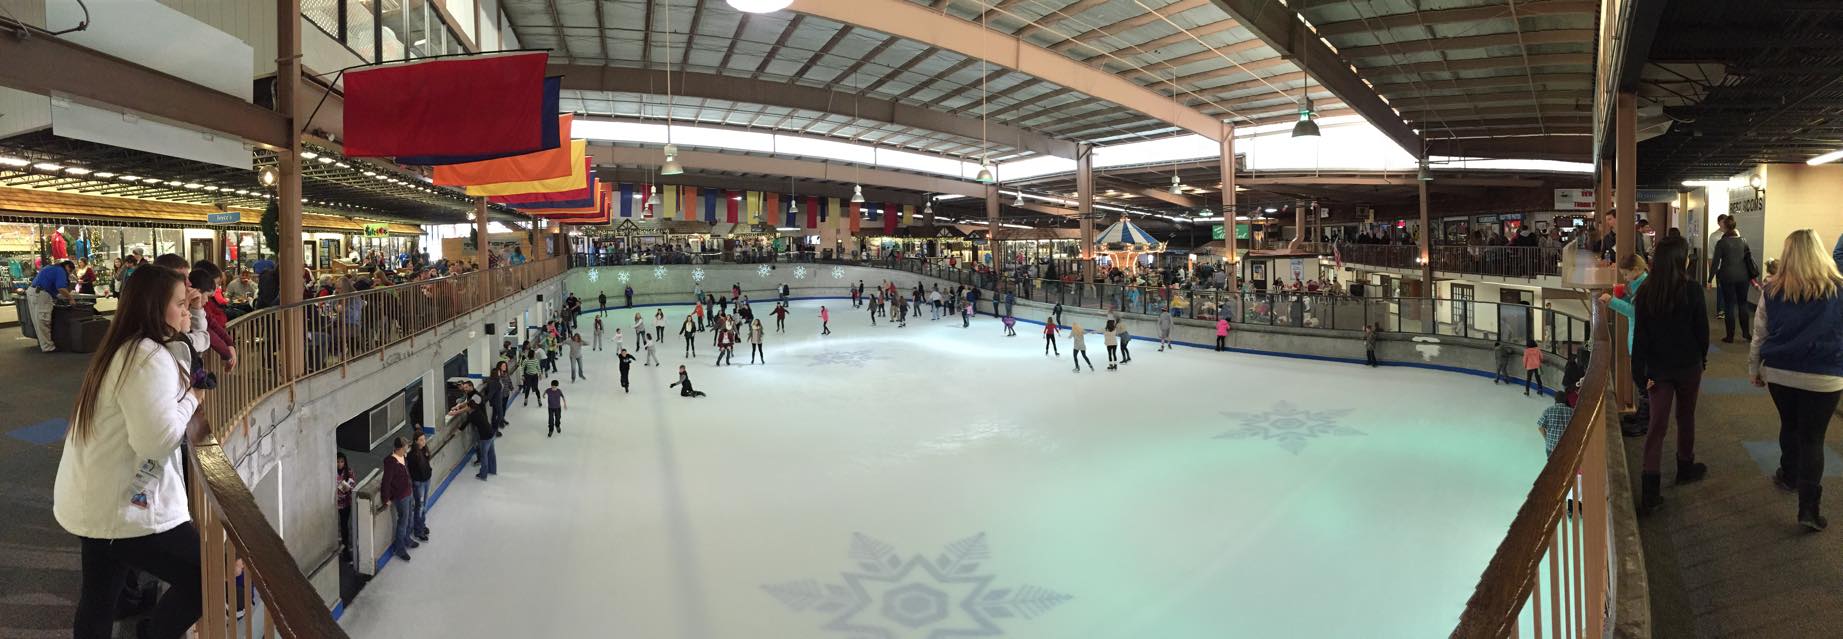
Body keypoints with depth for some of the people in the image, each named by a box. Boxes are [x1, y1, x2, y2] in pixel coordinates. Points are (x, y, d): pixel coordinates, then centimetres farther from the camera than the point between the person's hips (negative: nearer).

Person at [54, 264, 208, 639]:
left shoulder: (122, 351, 11)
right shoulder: (150, 358, -21)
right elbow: (157, 439, -28)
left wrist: (186, 428, 6)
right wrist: (191, 398, -14)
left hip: (95, 502, 11)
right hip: (123, 509, -11)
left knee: (98, 601, 21)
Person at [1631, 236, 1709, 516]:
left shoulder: (1646, 292, -6)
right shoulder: (1692, 289, -12)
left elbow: (1640, 333, -6)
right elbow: (1702, 328, -4)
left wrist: (1642, 369, -1)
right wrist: (1702, 357, 13)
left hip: (1658, 367, 1)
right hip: (1688, 365, -1)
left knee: (1657, 425, 1)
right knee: (1686, 418, 20)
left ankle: (1649, 492, -7)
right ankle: (1685, 467, 39)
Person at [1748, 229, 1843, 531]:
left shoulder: (1772, 291, -3)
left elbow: (1759, 334, 4)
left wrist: (1754, 369, 15)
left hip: (1780, 372, 2)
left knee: (1789, 426, 23)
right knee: (1812, 438, 2)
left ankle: (1789, 475, 42)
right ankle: (1808, 508, -1)